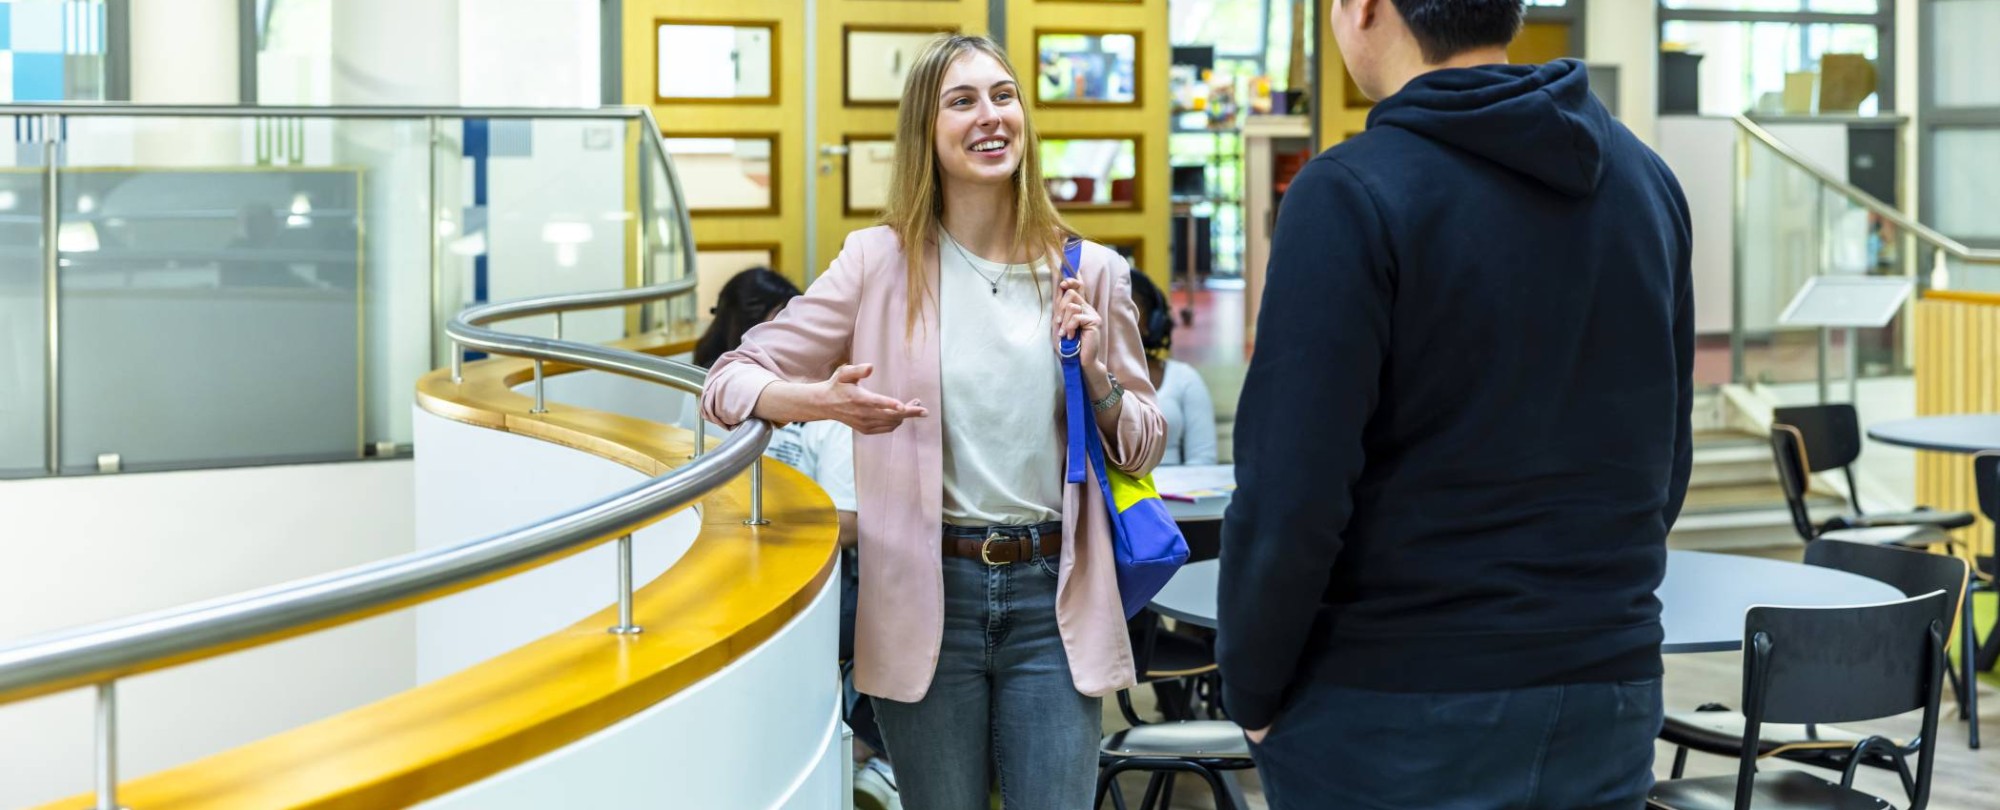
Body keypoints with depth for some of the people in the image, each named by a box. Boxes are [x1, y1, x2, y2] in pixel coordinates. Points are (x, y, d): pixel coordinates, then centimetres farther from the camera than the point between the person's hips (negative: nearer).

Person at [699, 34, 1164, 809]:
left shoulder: (1090, 272, 2)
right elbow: (730, 379, 0)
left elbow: (1144, 447, 10)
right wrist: (823, 400, -19)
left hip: (1053, 598, 1)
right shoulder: (880, 261, -2)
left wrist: (1096, 376, -10)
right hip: (928, 597, -1)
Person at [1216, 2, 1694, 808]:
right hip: (1609, 703, 6)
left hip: (1395, 721, -6)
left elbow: (1291, 499, -18)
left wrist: (1252, 687, -4)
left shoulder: (1354, 195, -16)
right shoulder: (1647, 182, 5)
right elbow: (1664, 464, 11)